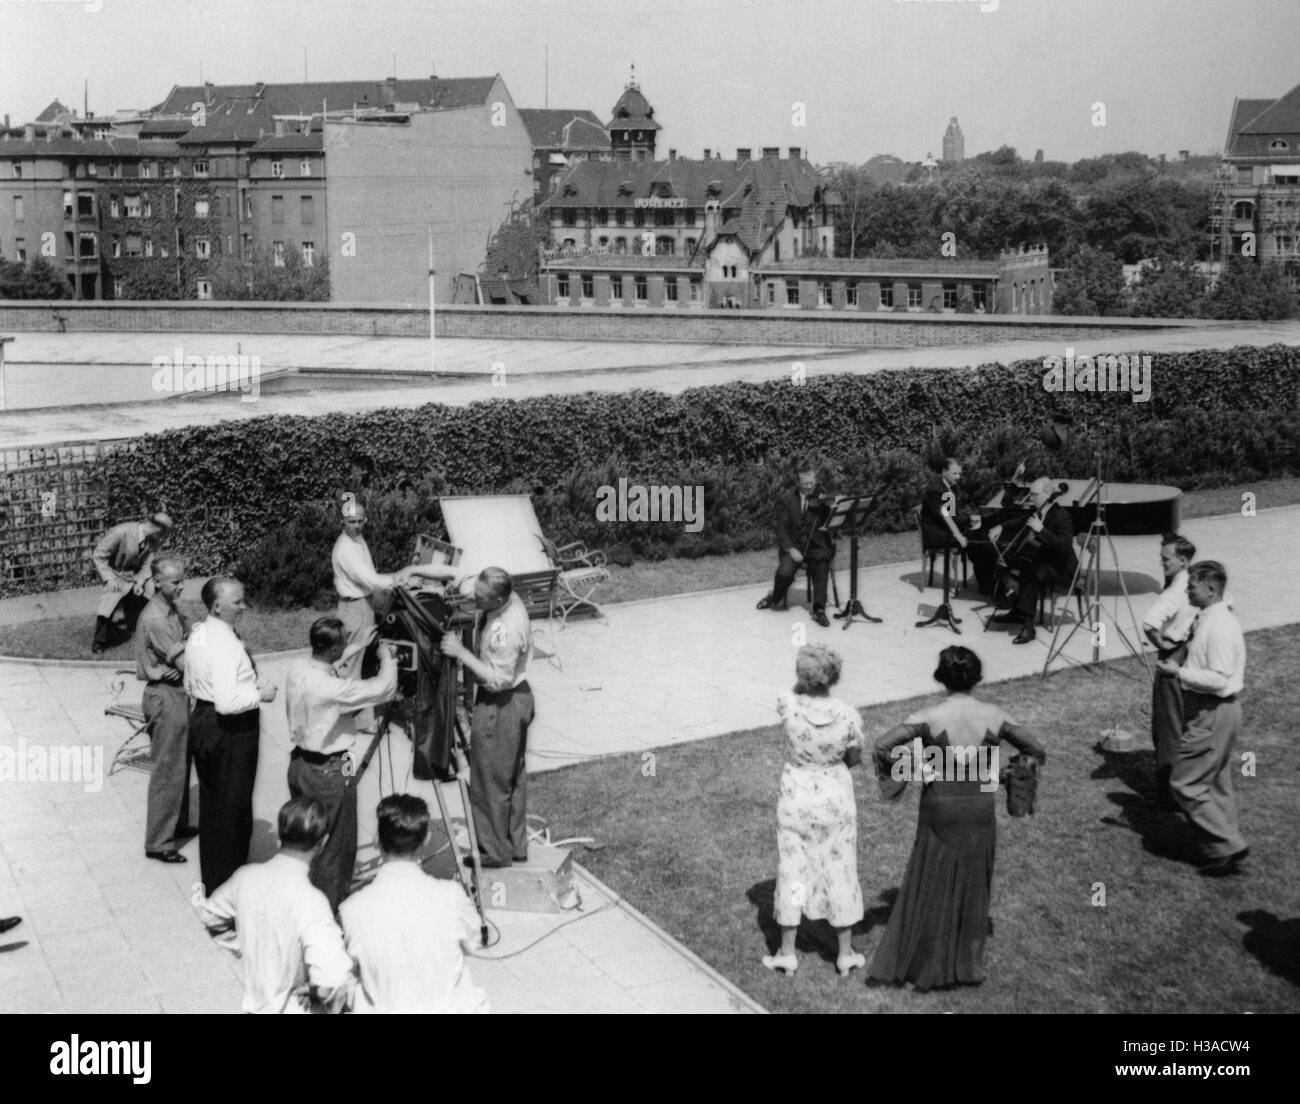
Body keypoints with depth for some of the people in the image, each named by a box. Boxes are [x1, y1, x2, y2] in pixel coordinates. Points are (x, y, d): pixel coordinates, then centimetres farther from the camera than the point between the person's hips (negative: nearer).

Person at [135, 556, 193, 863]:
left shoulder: (173, 610, 8)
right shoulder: (155, 618, -21)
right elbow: (183, 661, -22)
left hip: (178, 692, 9)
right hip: (165, 696, -9)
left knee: (181, 763, 20)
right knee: (168, 771, -3)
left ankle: (176, 824, 35)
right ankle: (158, 843, 6)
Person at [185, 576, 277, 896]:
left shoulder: (197, 634, 6)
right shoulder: (225, 644, -25)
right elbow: (228, 702, -31)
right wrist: (260, 694, -16)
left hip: (201, 722, 10)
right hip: (230, 730, -10)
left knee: (210, 803, 20)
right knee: (233, 809, 3)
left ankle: (211, 878, 34)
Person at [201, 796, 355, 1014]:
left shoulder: (246, 876, -10)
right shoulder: (310, 901, -30)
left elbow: (212, 917, 10)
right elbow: (331, 978, -37)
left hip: (254, 1003, 7)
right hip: (291, 1007, -7)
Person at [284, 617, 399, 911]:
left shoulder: (296, 671, -3)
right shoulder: (330, 687, -28)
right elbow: (384, 688, -24)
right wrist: (387, 658, -5)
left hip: (299, 763, 9)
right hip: (329, 773, -9)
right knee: (334, 849, 6)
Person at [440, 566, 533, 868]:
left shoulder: (505, 631, -32)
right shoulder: (510, 600, -4)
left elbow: (498, 679, -27)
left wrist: (461, 652, -24)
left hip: (500, 706, -10)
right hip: (517, 696, 10)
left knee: (491, 782, 7)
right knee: (513, 777, 21)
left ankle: (495, 852, 23)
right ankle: (516, 846, 35)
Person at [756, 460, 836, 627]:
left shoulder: (822, 499, 11)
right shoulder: (787, 501, 7)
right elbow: (781, 530, 0)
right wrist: (791, 549, -16)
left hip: (817, 546, 1)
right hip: (793, 546, 0)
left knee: (822, 563, -34)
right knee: (785, 572, -29)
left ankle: (819, 609, -27)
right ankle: (775, 597, 6)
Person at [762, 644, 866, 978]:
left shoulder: (789, 707, -21)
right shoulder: (849, 716, -18)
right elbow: (855, 759, -2)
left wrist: (807, 673, -3)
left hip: (796, 797, 0)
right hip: (836, 799, 0)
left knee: (793, 871, 14)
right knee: (840, 872, 15)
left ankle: (787, 953, 24)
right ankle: (845, 954, 26)